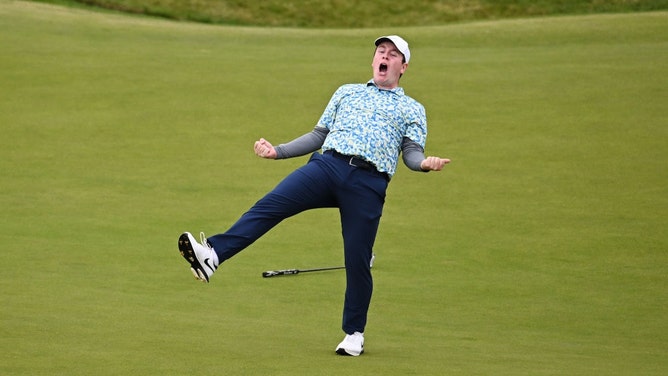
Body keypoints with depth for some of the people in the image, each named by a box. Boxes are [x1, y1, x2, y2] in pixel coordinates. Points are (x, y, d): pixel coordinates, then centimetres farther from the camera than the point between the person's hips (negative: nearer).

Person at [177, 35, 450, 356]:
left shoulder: (412, 109, 21)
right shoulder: (347, 92, 28)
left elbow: (412, 152, 9)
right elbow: (319, 135, 27)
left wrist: (424, 163, -15)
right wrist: (278, 151, 16)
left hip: (368, 182, -1)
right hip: (327, 164, 2)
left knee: (357, 260, -5)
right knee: (271, 204, -21)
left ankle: (354, 333, 12)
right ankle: (213, 254, -35)